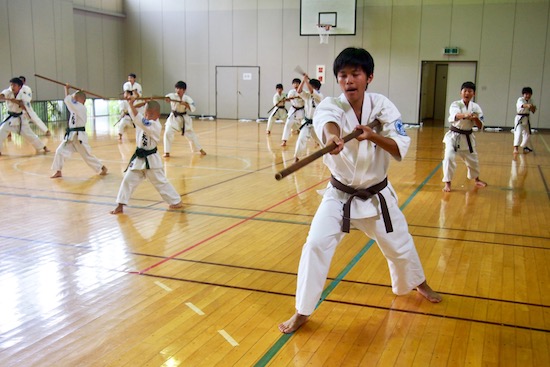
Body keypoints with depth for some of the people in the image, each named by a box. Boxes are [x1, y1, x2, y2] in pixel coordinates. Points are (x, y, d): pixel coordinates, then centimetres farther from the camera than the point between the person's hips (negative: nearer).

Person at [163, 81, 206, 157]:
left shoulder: (187, 98, -9)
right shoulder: (173, 96, -12)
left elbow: (193, 108, -16)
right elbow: (168, 97, -35)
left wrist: (186, 104, -32)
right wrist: (167, 98, -59)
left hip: (184, 118, 0)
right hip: (174, 118, 0)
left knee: (191, 134, 10)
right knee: (168, 133, -15)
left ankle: (200, 149, 30)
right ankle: (167, 152, -1)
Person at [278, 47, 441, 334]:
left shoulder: (382, 105, -12)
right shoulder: (331, 105, -17)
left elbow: (400, 149, -16)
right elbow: (326, 121, -42)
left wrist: (373, 136, -35)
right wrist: (331, 137, -66)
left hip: (377, 194, 2)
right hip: (340, 194, -1)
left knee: (400, 245, 17)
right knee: (316, 245, -15)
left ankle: (418, 284, 50)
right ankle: (302, 312, 2)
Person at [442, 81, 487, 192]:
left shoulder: (475, 107, -4)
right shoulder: (455, 104, -14)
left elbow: (480, 126, -5)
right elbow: (455, 115, -38)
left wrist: (476, 119, -26)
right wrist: (465, 115, -59)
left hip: (468, 137, 4)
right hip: (454, 136, -4)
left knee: (472, 159, 19)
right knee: (449, 157, -21)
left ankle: (476, 179, 46)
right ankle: (447, 183, -8)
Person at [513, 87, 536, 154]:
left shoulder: (531, 100, 6)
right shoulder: (520, 100, -16)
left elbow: (533, 111, 6)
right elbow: (522, 105, -41)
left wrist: (533, 108, -18)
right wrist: (527, 105, -63)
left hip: (526, 119, 8)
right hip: (519, 118, -7)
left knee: (527, 134, 17)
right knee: (518, 133, -25)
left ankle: (524, 147, 40)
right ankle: (515, 148, -34)